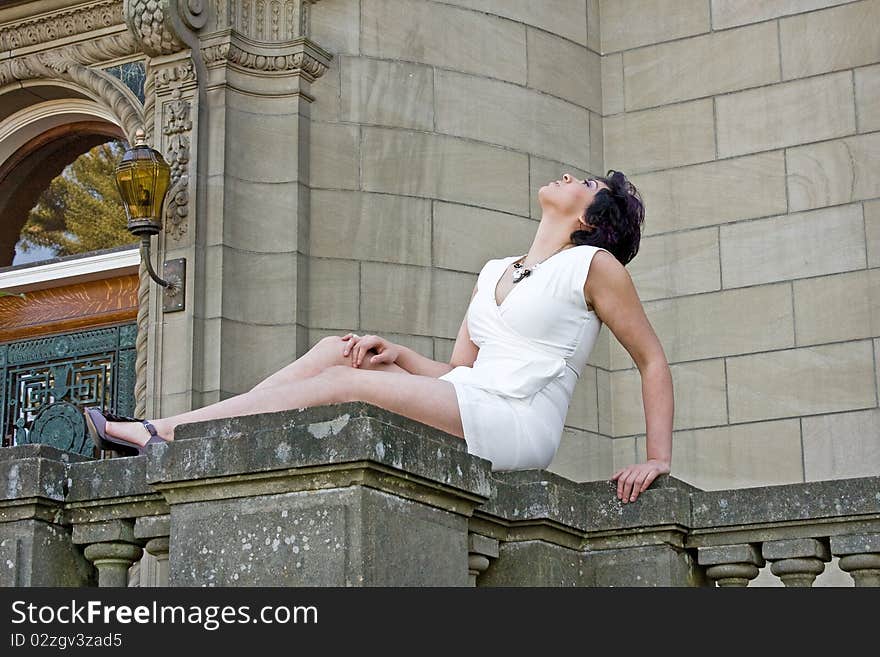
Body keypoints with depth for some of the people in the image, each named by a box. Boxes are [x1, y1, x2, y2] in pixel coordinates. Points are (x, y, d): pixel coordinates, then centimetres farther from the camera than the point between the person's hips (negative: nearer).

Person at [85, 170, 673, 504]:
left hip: (518, 425, -7)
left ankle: (165, 434, -18)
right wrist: (398, 355, 0)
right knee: (338, 349, -6)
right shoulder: (494, 272, 23)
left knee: (342, 382, -18)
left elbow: (653, 361, 2)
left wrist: (658, 459, -6)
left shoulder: (594, 265, 2)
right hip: (468, 404, 7)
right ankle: (166, 429, -12)